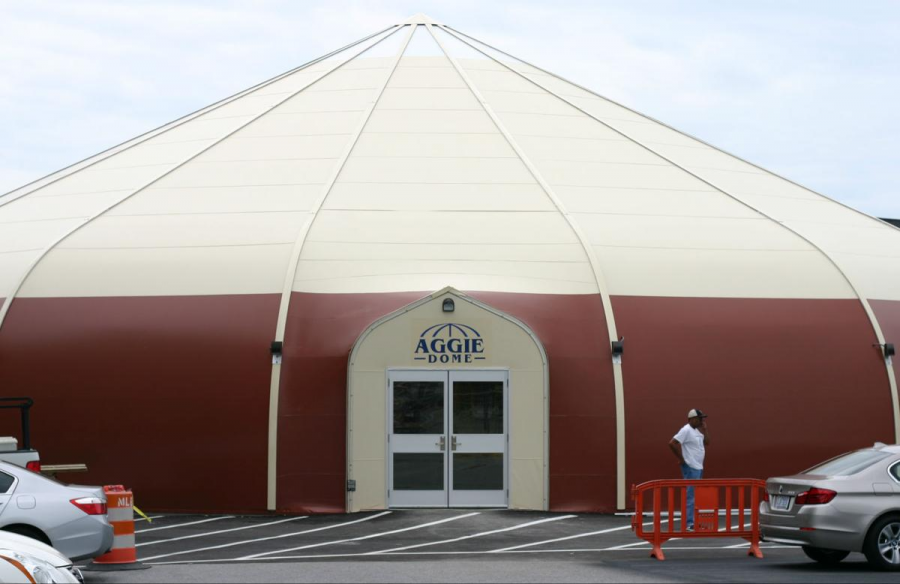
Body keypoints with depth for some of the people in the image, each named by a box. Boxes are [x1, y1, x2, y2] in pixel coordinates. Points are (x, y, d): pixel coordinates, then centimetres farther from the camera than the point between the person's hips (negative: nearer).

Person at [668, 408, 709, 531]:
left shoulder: (697, 430, 14)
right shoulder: (686, 430, -14)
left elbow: (706, 442, 18)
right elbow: (672, 443, -22)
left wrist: (704, 428, 10)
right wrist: (681, 459, -17)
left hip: (698, 468, 10)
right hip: (690, 468, -10)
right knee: (690, 496, -11)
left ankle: (693, 521, 17)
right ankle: (689, 524, -12)